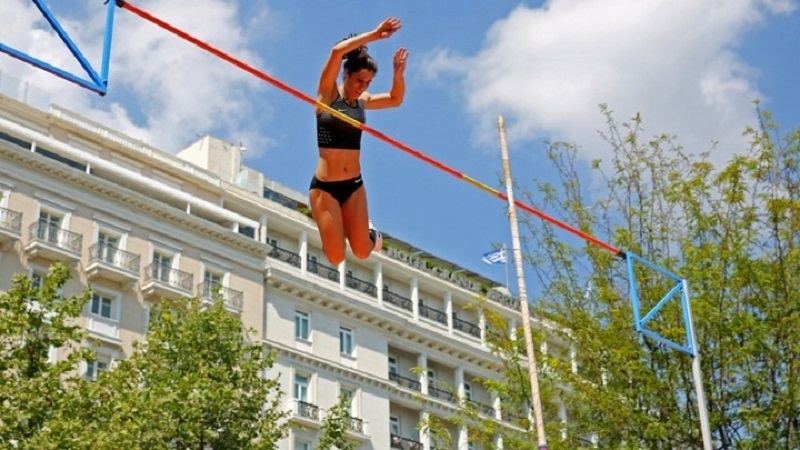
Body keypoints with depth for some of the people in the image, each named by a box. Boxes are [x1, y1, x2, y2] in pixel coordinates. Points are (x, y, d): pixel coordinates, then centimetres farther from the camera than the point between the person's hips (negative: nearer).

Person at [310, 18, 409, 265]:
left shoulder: (362, 101, 8)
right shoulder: (328, 94, -6)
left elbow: (395, 99, 19)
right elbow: (337, 51, -19)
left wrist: (398, 73, 1)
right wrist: (374, 35, -19)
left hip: (354, 185, 5)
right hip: (325, 186, -5)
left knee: (362, 252, 0)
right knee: (336, 258, -7)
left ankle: (367, 231, 35)